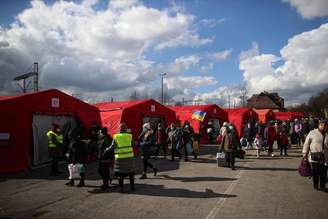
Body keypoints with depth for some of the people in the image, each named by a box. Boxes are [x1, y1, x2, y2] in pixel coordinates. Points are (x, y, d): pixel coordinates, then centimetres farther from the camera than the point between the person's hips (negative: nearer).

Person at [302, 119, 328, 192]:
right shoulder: (312, 133, -3)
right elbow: (306, 144, 0)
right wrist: (305, 154, -1)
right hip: (314, 157, -2)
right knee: (315, 172, 7)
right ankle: (315, 185, 25)